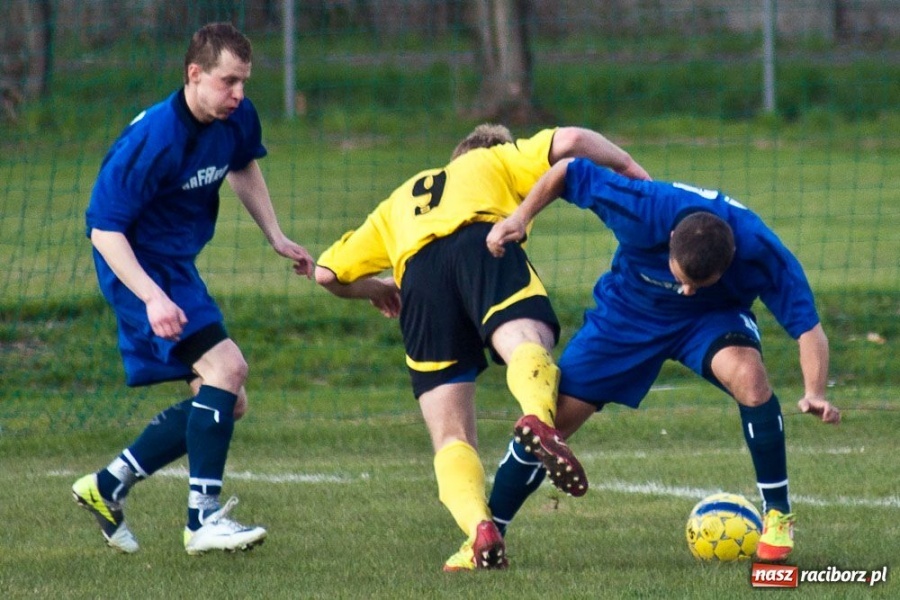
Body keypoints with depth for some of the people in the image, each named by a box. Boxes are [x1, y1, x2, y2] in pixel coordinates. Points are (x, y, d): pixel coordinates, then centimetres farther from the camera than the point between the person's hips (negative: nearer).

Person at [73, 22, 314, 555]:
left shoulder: (237, 118, -3)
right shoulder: (152, 141, -26)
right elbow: (105, 229, -25)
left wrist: (277, 238, 15)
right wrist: (152, 298, -34)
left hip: (178, 268, 9)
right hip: (140, 268, -9)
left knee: (229, 405, 8)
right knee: (226, 366, -23)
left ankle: (108, 486, 17)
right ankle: (204, 518, -19)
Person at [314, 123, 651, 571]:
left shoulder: (398, 203, 44)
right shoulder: (498, 161, 36)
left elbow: (327, 273, 41)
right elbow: (569, 142, 17)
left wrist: (375, 290, 58)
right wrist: (627, 167, 30)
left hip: (418, 273, 2)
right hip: (484, 241, -2)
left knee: (450, 437, 0)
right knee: (525, 339, -28)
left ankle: (479, 529, -27)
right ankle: (537, 416, -64)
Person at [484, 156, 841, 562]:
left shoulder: (760, 251, -35)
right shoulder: (643, 209, -36)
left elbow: (807, 326, -33)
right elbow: (568, 172, -21)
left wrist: (814, 393, -48)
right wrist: (520, 218, -26)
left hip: (713, 317, -1)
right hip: (628, 311, 1)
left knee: (748, 374, -33)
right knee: (555, 417, -6)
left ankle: (777, 515, -17)